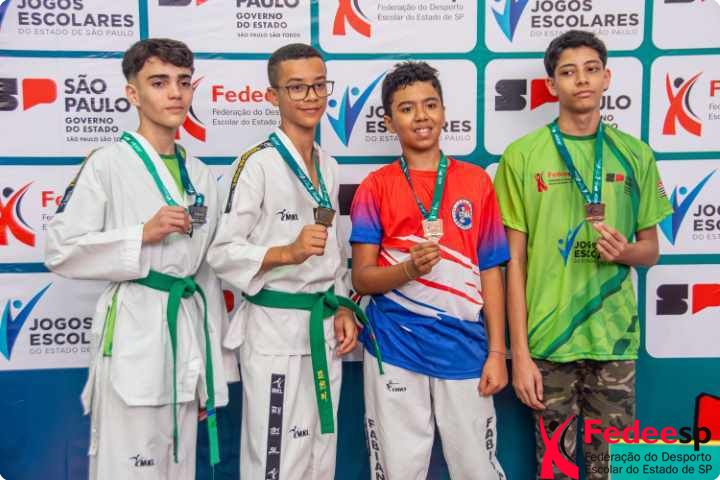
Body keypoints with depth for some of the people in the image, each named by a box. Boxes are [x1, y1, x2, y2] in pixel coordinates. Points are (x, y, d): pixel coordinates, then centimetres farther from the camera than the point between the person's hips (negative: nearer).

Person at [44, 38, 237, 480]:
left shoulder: (201, 176, 12)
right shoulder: (107, 164, -6)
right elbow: (61, 251, -8)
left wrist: (215, 363, 13)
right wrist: (143, 234, -17)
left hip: (189, 330, 6)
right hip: (134, 332, -5)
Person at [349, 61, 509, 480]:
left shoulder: (476, 182, 3)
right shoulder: (375, 187, -1)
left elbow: (490, 273, 4)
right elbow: (362, 279, -3)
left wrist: (497, 352, -1)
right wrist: (409, 268, -23)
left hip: (463, 348, 1)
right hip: (395, 349, -1)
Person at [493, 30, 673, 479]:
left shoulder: (635, 155, 4)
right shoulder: (523, 155, -3)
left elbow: (650, 249, 12)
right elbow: (515, 260, -2)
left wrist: (625, 251, -12)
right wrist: (520, 352, -6)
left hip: (615, 338, 2)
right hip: (548, 339, -2)